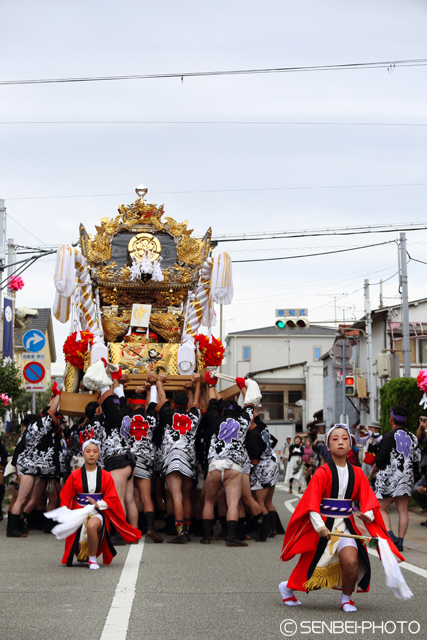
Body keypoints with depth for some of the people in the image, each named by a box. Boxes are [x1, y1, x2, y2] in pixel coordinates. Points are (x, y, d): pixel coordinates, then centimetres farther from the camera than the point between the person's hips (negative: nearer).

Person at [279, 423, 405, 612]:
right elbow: (312, 502, -16)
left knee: (351, 562, -19)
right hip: (323, 527, -3)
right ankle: (287, 587, 36)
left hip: (346, 526, 3)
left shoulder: (357, 473, 4)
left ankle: (346, 598, 9)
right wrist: (319, 526, -29)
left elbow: (367, 498, 2)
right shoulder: (322, 473, -9)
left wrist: (368, 515, -20)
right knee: (313, 565, 4)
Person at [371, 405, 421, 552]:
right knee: (403, 510, 6)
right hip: (406, 477, 6)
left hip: (389, 476, -5)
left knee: (381, 508, 3)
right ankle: (400, 541, 2)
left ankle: (390, 535, -16)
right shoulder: (412, 437, 7)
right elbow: (417, 458, 8)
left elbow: (382, 457, -15)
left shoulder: (389, 435, -11)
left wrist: (375, 468, 2)